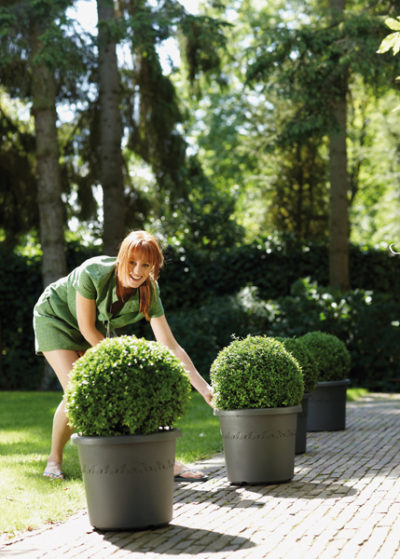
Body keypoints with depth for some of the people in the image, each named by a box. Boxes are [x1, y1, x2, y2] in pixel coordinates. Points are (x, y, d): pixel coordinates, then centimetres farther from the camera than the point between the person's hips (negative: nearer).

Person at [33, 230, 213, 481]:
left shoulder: (149, 293, -22)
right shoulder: (93, 273, -36)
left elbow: (171, 346, -20)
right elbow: (86, 328, -25)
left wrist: (205, 388, -25)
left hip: (98, 330, 4)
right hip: (56, 319, -4)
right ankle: (54, 459, 3)